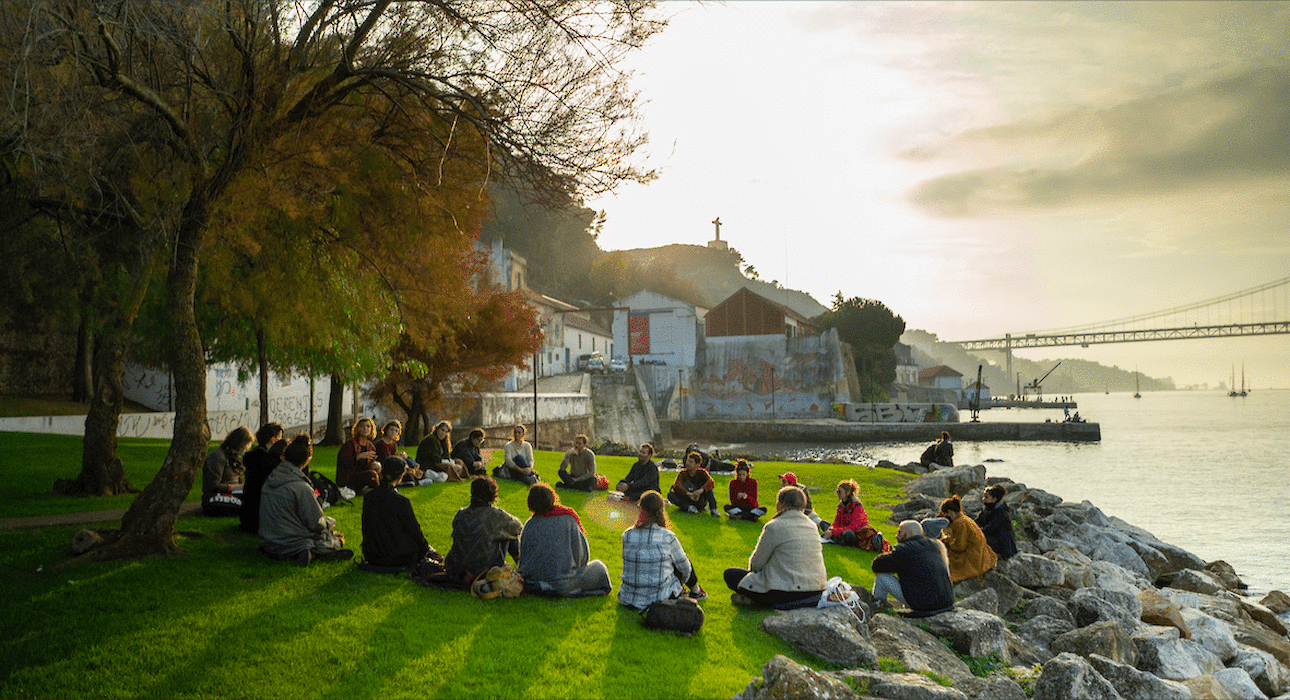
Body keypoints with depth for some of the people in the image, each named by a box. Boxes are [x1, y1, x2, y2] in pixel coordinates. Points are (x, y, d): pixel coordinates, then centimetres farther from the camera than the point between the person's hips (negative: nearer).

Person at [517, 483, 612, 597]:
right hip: (562, 586, -4)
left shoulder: (530, 525, -4)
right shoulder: (568, 520, -10)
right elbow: (582, 553, -3)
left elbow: (523, 556, 6)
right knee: (598, 567, 16)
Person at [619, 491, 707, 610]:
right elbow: (684, 567, 2)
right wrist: (681, 583, 27)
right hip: (661, 599, -3)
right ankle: (696, 591, 44)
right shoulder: (668, 537, -13)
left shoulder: (627, 535, -7)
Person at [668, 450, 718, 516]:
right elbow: (677, 485, -29)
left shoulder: (702, 472, -10)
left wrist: (701, 490, -49)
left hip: (700, 500, -1)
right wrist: (689, 494, -46)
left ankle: (713, 510, -32)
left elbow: (711, 482, -30)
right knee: (670, 494, -23)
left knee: (707, 486, -24)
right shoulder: (682, 473, -10)